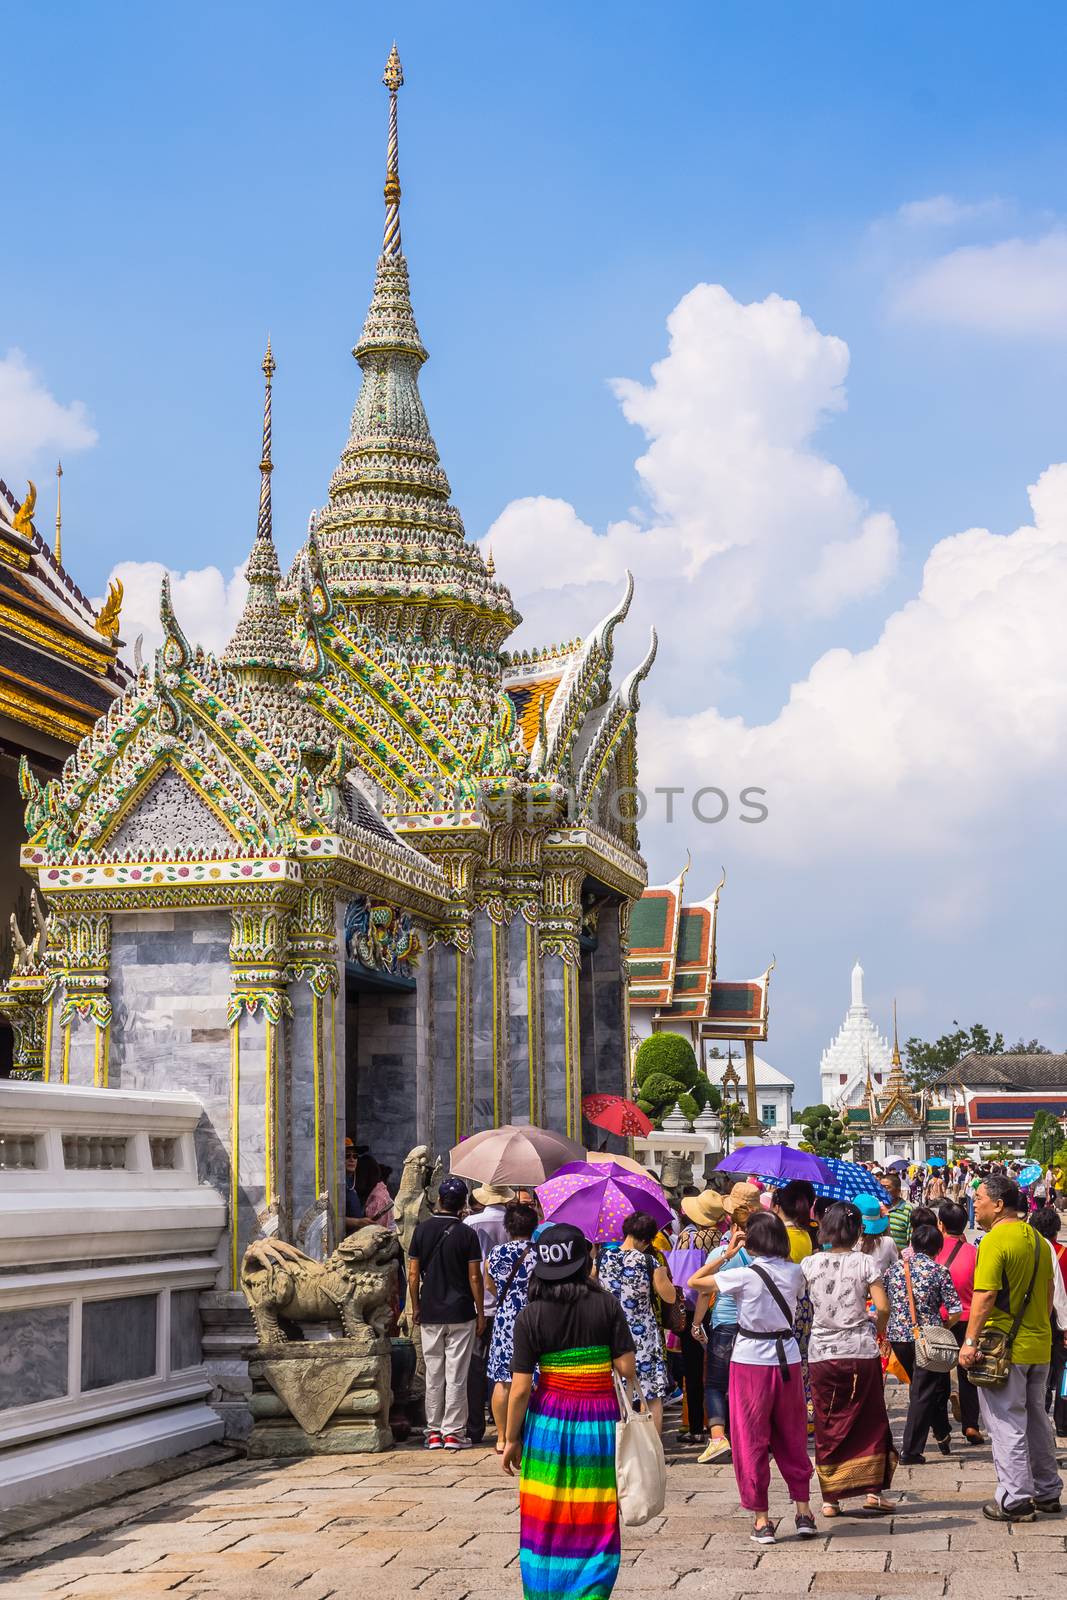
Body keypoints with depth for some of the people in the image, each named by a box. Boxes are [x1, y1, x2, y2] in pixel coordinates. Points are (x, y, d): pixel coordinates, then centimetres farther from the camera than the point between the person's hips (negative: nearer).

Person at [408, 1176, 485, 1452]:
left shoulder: (422, 1230, -1)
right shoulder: (467, 1234, -8)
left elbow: (413, 1275, 0)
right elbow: (474, 1277, -7)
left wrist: (416, 1307, 12)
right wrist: (480, 1313, 2)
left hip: (430, 1314, 2)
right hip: (461, 1314, -2)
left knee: (433, 1374, 10)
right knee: (456, 1375, 2)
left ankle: (434, 1431, 13)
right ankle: (453, 1432, 2)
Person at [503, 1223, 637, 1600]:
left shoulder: (530, 1316, -7)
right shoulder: (606, 1305, -7)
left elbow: (520, 1389, -8)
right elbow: (627, 1369, -9)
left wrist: (512, 1438, 3)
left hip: (549, 1420, 0)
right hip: (600, 1421, 0)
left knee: (546, 1519, 12)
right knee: (595, 1522, 8)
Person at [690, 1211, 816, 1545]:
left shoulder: (744, 1275, -14)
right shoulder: (794, 1273, -2)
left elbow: (694, 1281, -6)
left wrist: (727, 1254, 0)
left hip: (751, 1361, -4)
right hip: (788, 1358, 4)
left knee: (751, 1441, 6)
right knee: (792, 1438, 17)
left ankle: (761, 1520, 7)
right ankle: (803, 1511, 17)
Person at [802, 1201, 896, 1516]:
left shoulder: (810, 1264, -2)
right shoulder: (865, 1263, -6)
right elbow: (883, 1306, -12)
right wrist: (878, 1328, 8)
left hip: (821, 1354, 1)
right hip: (861, 1351, -1)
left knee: (827, 1425, 9)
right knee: (870, 1421, 13)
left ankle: (830, 1498, 9)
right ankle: (872, 1490, 9)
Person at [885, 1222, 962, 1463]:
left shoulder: (893, 1269, 5)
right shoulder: (939, 1271, -6)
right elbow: (956, 1312, -9)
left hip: (898, 1337, 5)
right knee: (923, 1393, 4)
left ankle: (942, 1435, 36)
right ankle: (911, 1451, 2)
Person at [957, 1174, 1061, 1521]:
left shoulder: (995, 1241, -16)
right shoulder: (1037, 1239, 10)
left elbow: (985, 1296, -21)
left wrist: (970, 1342, -19)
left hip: (1004, 1347, -8)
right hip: (1039, 1346, 8)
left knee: (1006, 1424, -1)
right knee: (1036, 1419, 17)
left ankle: (1014, 1500, 0)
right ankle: (1047, 1493, 25)